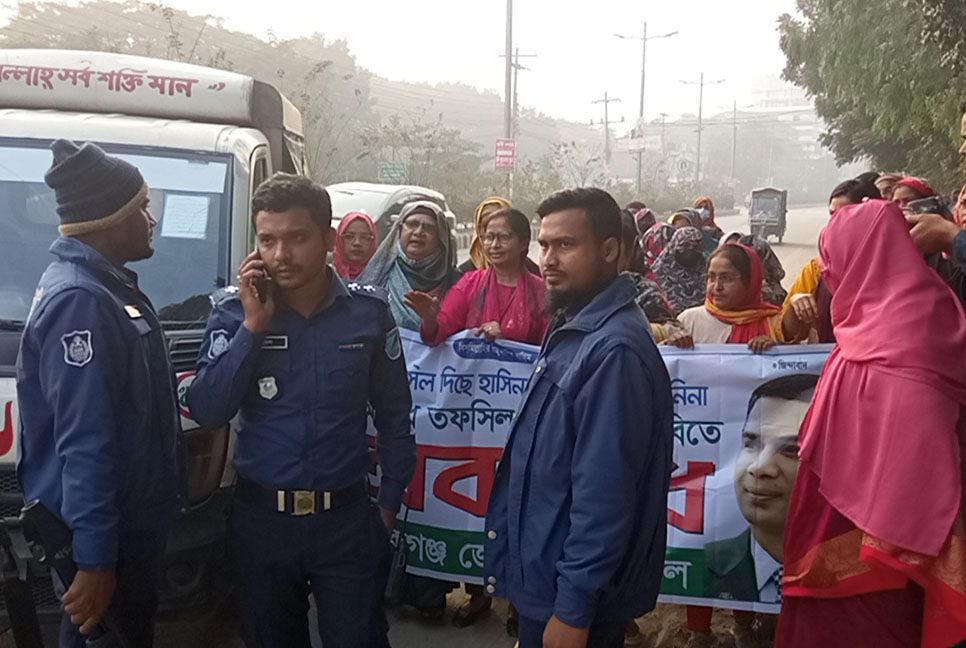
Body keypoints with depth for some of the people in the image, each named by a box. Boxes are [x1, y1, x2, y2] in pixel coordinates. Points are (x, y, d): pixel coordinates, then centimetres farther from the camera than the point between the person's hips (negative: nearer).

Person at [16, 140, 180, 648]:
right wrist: (95, 558, -27)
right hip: (106, 530, -10)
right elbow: (84, 441, -27)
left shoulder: (107, 285, 9)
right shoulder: (79, 299, -23)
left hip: (131, 515, 10)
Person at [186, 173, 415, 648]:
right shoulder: (233, 309, -5)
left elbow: (394, 416, 2)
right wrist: (253, 325, -19)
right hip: (261, 519, 1)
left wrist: (389, 502, 2)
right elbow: (206, 412, -13)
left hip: (348, 518, -1)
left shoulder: (369, 310, -5)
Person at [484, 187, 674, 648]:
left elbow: (604, 492, -26)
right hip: (543, 574, 9)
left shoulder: (613, 348, -25)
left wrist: (574, 608, -22)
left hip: (573, 591, -9)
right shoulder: (572, 329, 7)